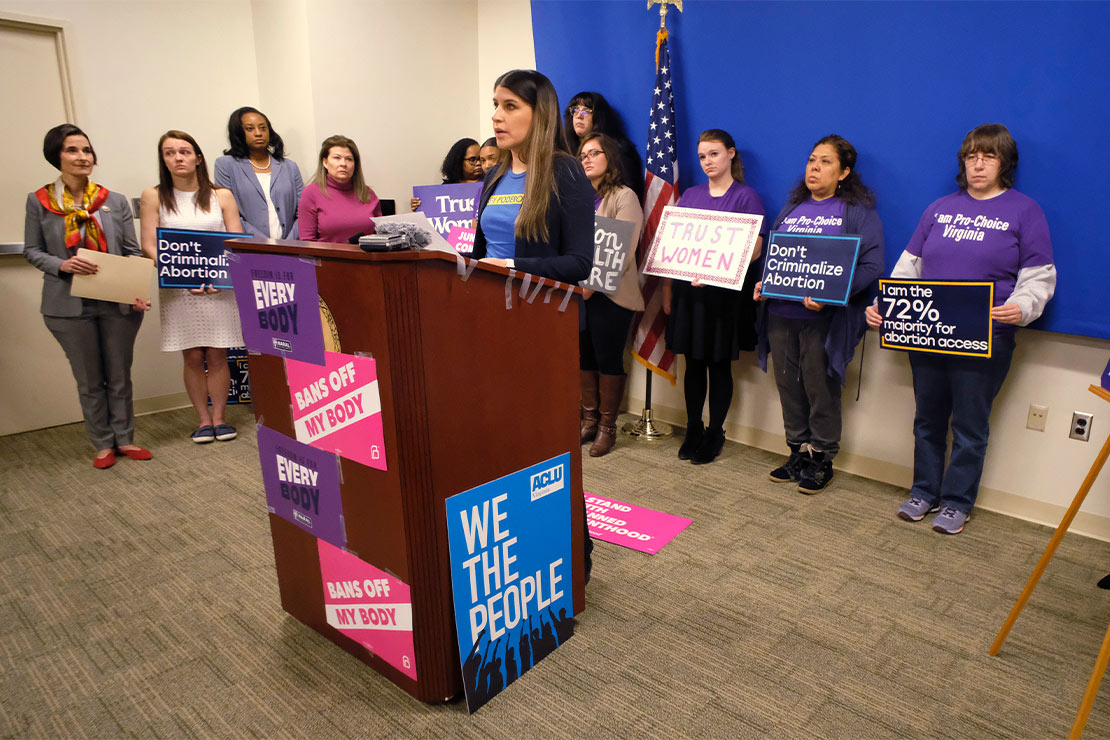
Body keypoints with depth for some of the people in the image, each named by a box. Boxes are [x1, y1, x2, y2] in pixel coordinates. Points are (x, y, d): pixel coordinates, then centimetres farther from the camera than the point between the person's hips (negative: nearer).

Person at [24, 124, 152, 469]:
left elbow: (133, 252, 1)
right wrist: (62, 265, -17)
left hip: (118, 302, 1)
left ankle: (125, 439, 24)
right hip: (71, 305, -1)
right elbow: (31, 250, 4)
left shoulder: (115, 201, 2)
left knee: (120, 376, 10)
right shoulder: (39, 201, 0)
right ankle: (103, 444, 23)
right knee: (89, 380, 10)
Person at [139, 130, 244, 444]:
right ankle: (203, 419, 14)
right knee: (193, 357, 2)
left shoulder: (221, 196, 8)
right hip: (177, 289, 0)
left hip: (219, 287, 0)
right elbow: (150, 246, 1)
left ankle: (219, 417, 13)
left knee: (217, 355, 1)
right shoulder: (154, 197, 7)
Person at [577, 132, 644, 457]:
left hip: (610, 293, -6)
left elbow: (623, 252, -13)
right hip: (578, 292, 6)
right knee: (584, 356, 10)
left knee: (608, 358, 0)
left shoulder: (624, 196, -4)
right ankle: (589, 420, 22)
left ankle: (607, 426, 12)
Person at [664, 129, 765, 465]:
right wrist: (667, 291, 7)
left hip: (725, 295, -4)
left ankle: (715, 434, 17)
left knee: (720, 365, 4)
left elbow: (754, 249, -10)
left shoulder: (746, 197, -2)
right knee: (694, 364, 10)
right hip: (688, 292, 4)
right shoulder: (690, 195, 13)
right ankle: (693, 429, 23)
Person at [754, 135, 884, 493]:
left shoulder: (858, 211, -1)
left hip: (824, 318, -5)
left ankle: (822, 458, 19)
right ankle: (797, 452, 26)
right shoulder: (792, 207, 17)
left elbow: (871, 265, -9)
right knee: (788, 385, 11)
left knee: (820, 389, 2)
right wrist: (763, 282, 2)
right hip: (780, 313, 5)